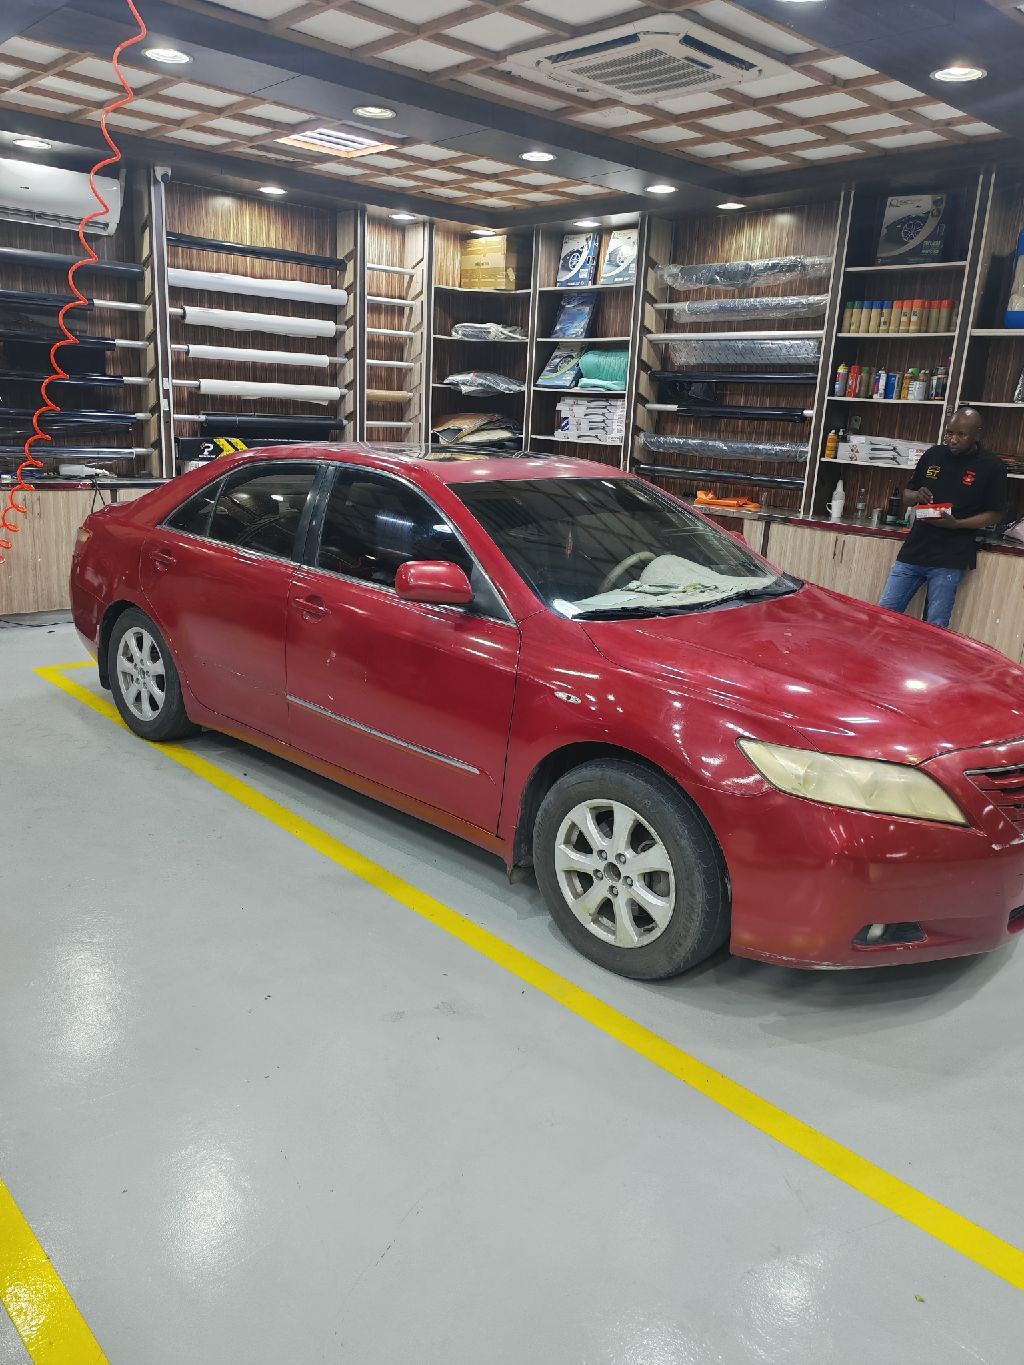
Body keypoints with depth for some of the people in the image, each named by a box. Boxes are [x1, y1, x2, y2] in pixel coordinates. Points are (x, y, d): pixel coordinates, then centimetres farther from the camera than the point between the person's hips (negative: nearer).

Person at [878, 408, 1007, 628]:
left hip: (950, 560, -4)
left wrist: (956, 524, -16)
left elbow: (994, 515, 0)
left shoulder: (992, 466, -2)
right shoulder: (933, 455, 10)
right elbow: (906, 496, 18)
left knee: (935, 627, -2)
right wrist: (916, 496, -6)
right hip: (913, 552, 4)